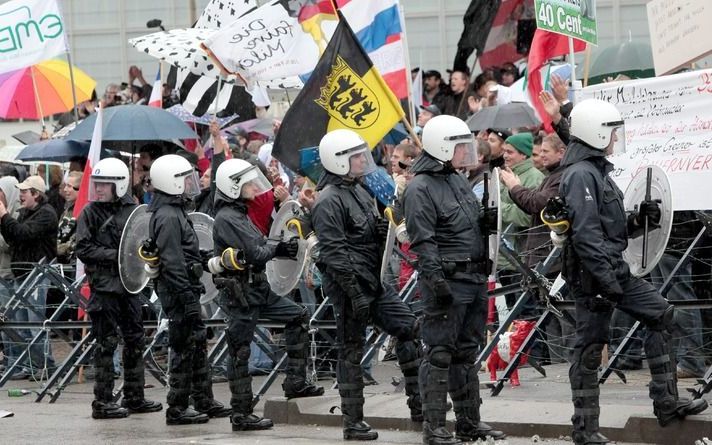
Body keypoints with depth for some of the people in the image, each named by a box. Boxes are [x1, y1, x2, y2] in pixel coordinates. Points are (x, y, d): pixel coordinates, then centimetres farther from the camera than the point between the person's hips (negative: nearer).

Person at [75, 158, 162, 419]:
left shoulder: (132, 209, 7)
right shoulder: (91, 213, -4)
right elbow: (83, 249, -8)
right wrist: (114, 256, -17)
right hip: (104, 284, -5)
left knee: (134, 339, 11)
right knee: (107, 342, -4)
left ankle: (134, 397, 21)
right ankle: (102, 402, 1)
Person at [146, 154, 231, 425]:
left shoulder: (173, 212, 17)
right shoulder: (168, 217, -18)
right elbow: (172, 262, -23)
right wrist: (188, 297, -24)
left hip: (184, 290, 11)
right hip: (177, 291, -11)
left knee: (198, 344, 15)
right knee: (184, 348, -6)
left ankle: (204, 402, 23)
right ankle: (177, 409, -1)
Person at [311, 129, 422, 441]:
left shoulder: (359, 191, 15)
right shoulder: (329, 201, -15)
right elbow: (334, 252, -21)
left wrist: (383, 229, 4)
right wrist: (355, 292, -24)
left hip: (374, 281, 9)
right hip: (350, 285, -9)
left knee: (409, 328, 4)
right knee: (352, 351, -2)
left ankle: (418, 404, 9)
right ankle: (353, 422, 5)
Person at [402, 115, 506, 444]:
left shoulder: (460, 182, 17)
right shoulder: (420, 189, -11)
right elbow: (423, 241, -18)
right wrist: (436, 278, -24)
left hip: (475, 280, 9)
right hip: (448, 281, -9)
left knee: (468, 353, 14)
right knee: (440, 354, -6)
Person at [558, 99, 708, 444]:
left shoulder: (597, 170, 17)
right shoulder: (580, 175, -16)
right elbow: (586, 234, -23)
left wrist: (638, 220, 5)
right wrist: (606, 281, -26)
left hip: (616, 270, 10)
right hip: (593, 274, -10)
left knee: (662, 316, 11)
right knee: (590, 347, -4)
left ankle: (667, 404, 13)